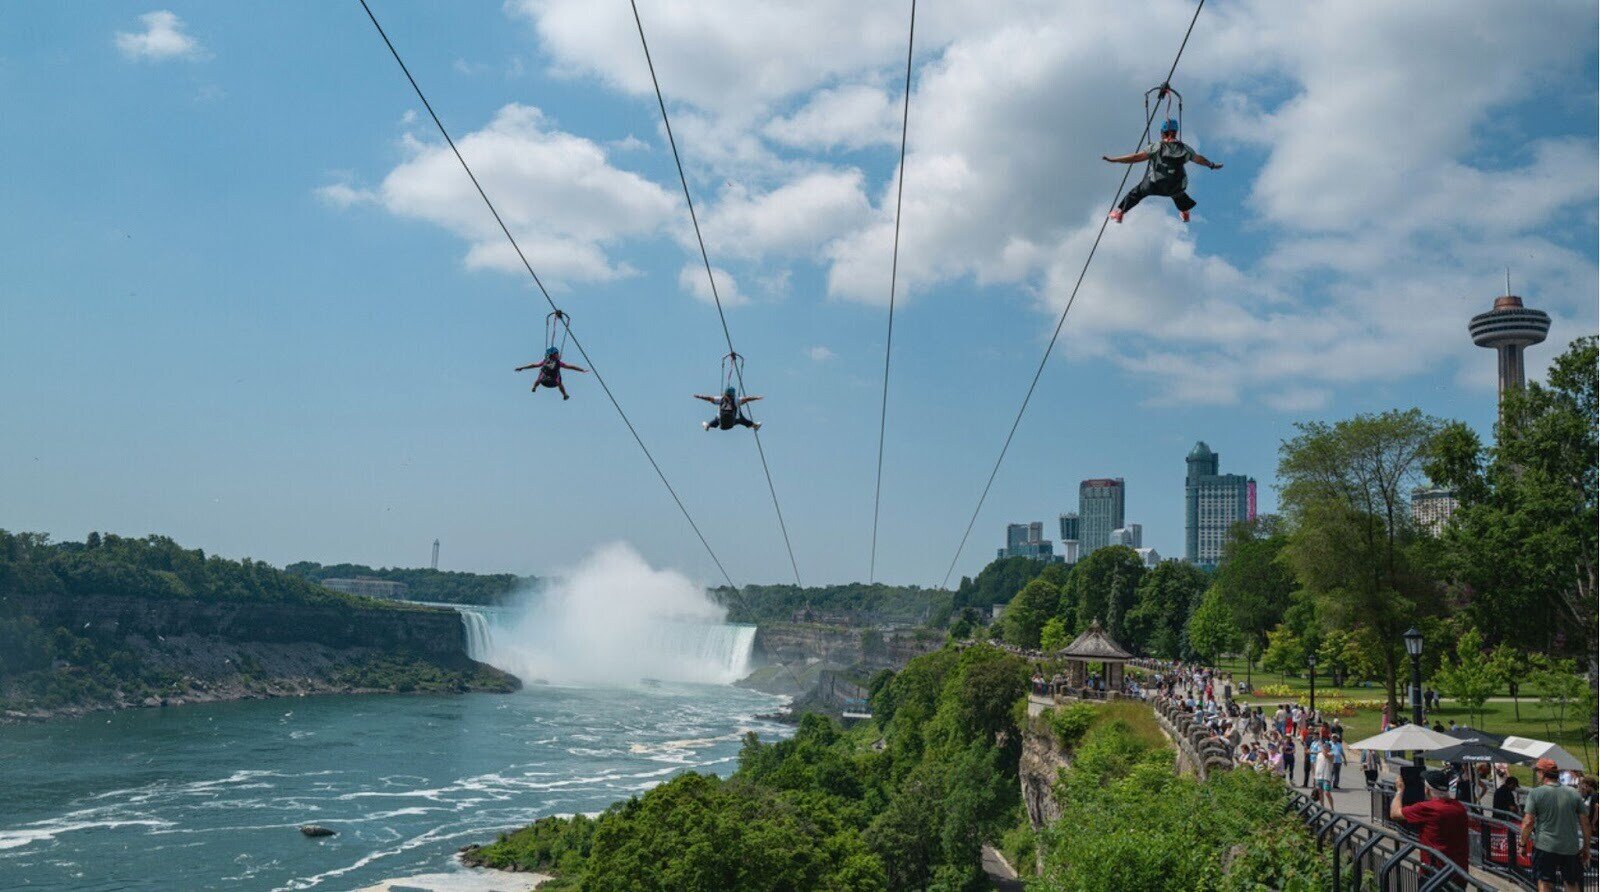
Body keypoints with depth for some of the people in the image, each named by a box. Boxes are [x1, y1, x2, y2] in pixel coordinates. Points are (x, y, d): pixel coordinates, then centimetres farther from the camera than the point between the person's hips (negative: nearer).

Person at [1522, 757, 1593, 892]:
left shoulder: (1535, 793, -6)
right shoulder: (1574, 793, 4)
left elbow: (1528, 823, -11)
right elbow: (1585, 823, 4)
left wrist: (1524, 845, 1)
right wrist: (1586, 849, 12)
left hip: (1545, 847, -3)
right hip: (1571, 848, 3)